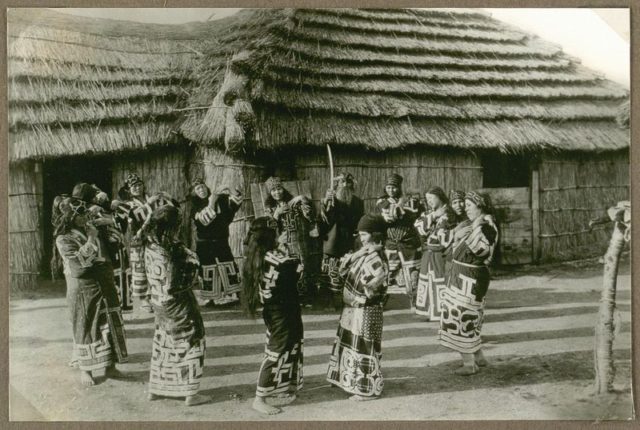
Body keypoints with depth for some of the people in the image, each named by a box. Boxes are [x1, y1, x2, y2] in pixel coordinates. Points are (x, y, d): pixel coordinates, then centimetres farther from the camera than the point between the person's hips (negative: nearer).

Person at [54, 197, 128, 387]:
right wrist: (91, 240, -22)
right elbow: (77, 262, -23)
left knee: (110, 325, 9)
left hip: (105, 287, 6)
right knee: (86, 329, 5)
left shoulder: (92, 230, 9)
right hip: (83, 291, -5)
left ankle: (110, 366, 21)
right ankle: (86, 370, 22)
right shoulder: (64, 239, -9)